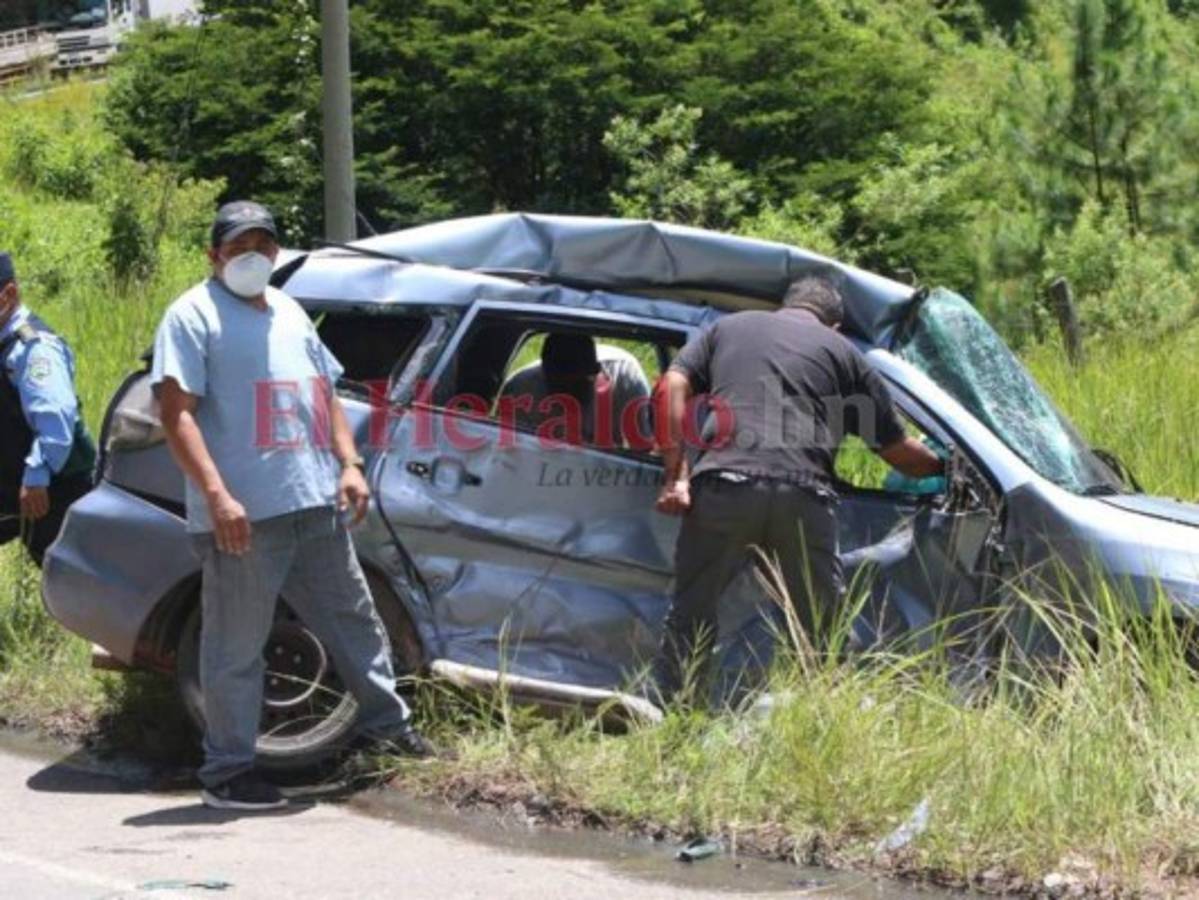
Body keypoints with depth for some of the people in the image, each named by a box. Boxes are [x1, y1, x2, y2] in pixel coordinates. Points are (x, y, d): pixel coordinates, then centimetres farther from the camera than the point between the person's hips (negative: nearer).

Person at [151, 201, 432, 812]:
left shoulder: (288, 314, 19)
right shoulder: (194, 316, -5)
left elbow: (325, 394, 25)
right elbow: (176, 412, -14)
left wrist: (349, 464, 10)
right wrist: (216, 495, -23)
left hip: (316, 508, 7)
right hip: (243, 517, -7)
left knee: (353, 620, 17)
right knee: (236, 648, -1)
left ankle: (387, 723, 32)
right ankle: (227, 772, 5)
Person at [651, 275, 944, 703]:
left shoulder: (727, 328, 27)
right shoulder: (842, 351, 23)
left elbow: (673, 386, 10)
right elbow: (898, 451, 23)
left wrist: (676, 474, 6)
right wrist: (942, 467, 42)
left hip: (723, 485, 1)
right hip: (803, 495, 0)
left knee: (691, 612, 11)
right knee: (819, 625, 13)